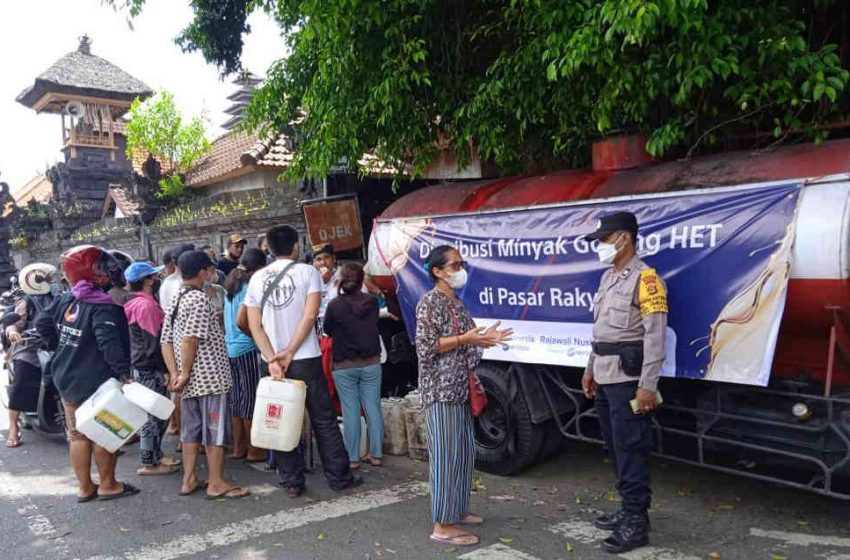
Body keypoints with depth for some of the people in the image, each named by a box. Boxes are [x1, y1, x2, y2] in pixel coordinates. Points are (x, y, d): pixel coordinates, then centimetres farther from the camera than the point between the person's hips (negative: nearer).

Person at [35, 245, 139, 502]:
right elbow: (109, 341, -32)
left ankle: (84, 487, 25)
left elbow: (42, 323, 10)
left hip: (67, 380, 7)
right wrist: (124, 372, -29)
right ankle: (108, 485, 17)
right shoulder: (104, 307, -21)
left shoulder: (63, 300, 3)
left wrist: (61, 349, 17)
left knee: (78, 434, 14)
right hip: (98, 383, -7)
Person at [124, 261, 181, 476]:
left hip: (144, 367, 10)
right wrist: (165, 369, -16)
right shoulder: (146, 305, -18)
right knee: (153, 415, -2)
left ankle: (156, 454, 26)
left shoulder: (138, 303, 14)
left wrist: (164, 367, 21)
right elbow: (153, 342, -21)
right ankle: (149, 463, 6)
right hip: (150, 369, -10)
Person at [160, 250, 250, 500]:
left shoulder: (175, 301, 12)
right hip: (210, 376, -9)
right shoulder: (199, 299, -15)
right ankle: (217, 484, 6)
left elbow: (166, 342, 9)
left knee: (191, 428, 15)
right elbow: (190, 340, -23)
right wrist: (185, 374, -15)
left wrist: (175, 374, 3)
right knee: (215, 430, 0)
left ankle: (189, 480, 23)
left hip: (192, 380, 9)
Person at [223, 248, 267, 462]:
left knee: (236, 396, 13)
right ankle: (254, 450, 5)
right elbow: (241, 321, -24)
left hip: (231, 348, 9)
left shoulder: (232, 285, 12)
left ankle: (239, 447, 21)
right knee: (252, 397, -1)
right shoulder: (250, 287, -14)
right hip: (248, 348, -9)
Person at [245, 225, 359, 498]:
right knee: (324, 420, 6)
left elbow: (255, 326, -2)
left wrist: (272, 359, -8)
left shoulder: (257, 278, 6)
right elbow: (310, 316, -14)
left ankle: (292, 482, 15)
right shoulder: (307, 271, -4)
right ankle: (339, 476, 12)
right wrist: (290, 352, -12)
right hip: (306, 359, -3)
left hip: (272, 360, 3)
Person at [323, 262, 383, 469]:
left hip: (344, 366, -2)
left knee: (350, 411, 4)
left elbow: (327, 330, 2)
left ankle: (353, 458, 10)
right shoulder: (372, 301, -4)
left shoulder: (335, 305, -14)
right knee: (373, 408, 8)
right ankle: (376, 454, 14)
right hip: (371, 364, 2)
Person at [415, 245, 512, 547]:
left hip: (459, 388, 9)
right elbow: (425, 347, -19)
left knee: (464, 451, 15)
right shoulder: (430, 302, -12)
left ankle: (458, 510, 28)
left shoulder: (456, 302, 15)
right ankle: (442, 526, 2)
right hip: (441, 390, -9)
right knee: (446, 454, -6)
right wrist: (464, 339, -22)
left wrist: (483, 338, 6)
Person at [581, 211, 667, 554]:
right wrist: (590, 369, 20)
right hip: (605, 377, 9)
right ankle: (628, 510, 26)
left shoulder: (645, 278, -12)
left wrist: (647, 386, -21)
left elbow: (655, 336, -17)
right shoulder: (608, 277, 15)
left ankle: (637, 523, 4)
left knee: (630, 449, -5)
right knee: (615, 447, 14)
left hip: (628, 378, -9)